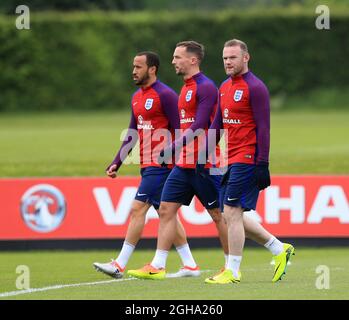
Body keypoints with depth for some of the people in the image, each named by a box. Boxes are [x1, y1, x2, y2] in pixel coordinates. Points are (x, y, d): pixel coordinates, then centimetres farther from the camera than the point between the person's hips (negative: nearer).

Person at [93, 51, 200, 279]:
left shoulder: (165, 95, -11)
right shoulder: (137, 98, 16)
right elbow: (132, 135, 21)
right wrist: (116, 163, 14)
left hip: (160, 165, -9)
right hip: (148, 165, 9)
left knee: (138, 209, -11)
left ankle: (120, 265, -11)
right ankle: (190, 265, 14)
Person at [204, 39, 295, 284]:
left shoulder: (255, 87, -11)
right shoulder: (225, 87, 15)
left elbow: (263, 128, -14)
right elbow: (217, 124, 21)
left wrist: (262, 165, -18)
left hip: (247, 160, -9)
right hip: (231, 160, 9)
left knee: (232, 213, -9)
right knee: (233, 216, 9)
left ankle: (233, 272, -4)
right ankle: (280, 250, 20)